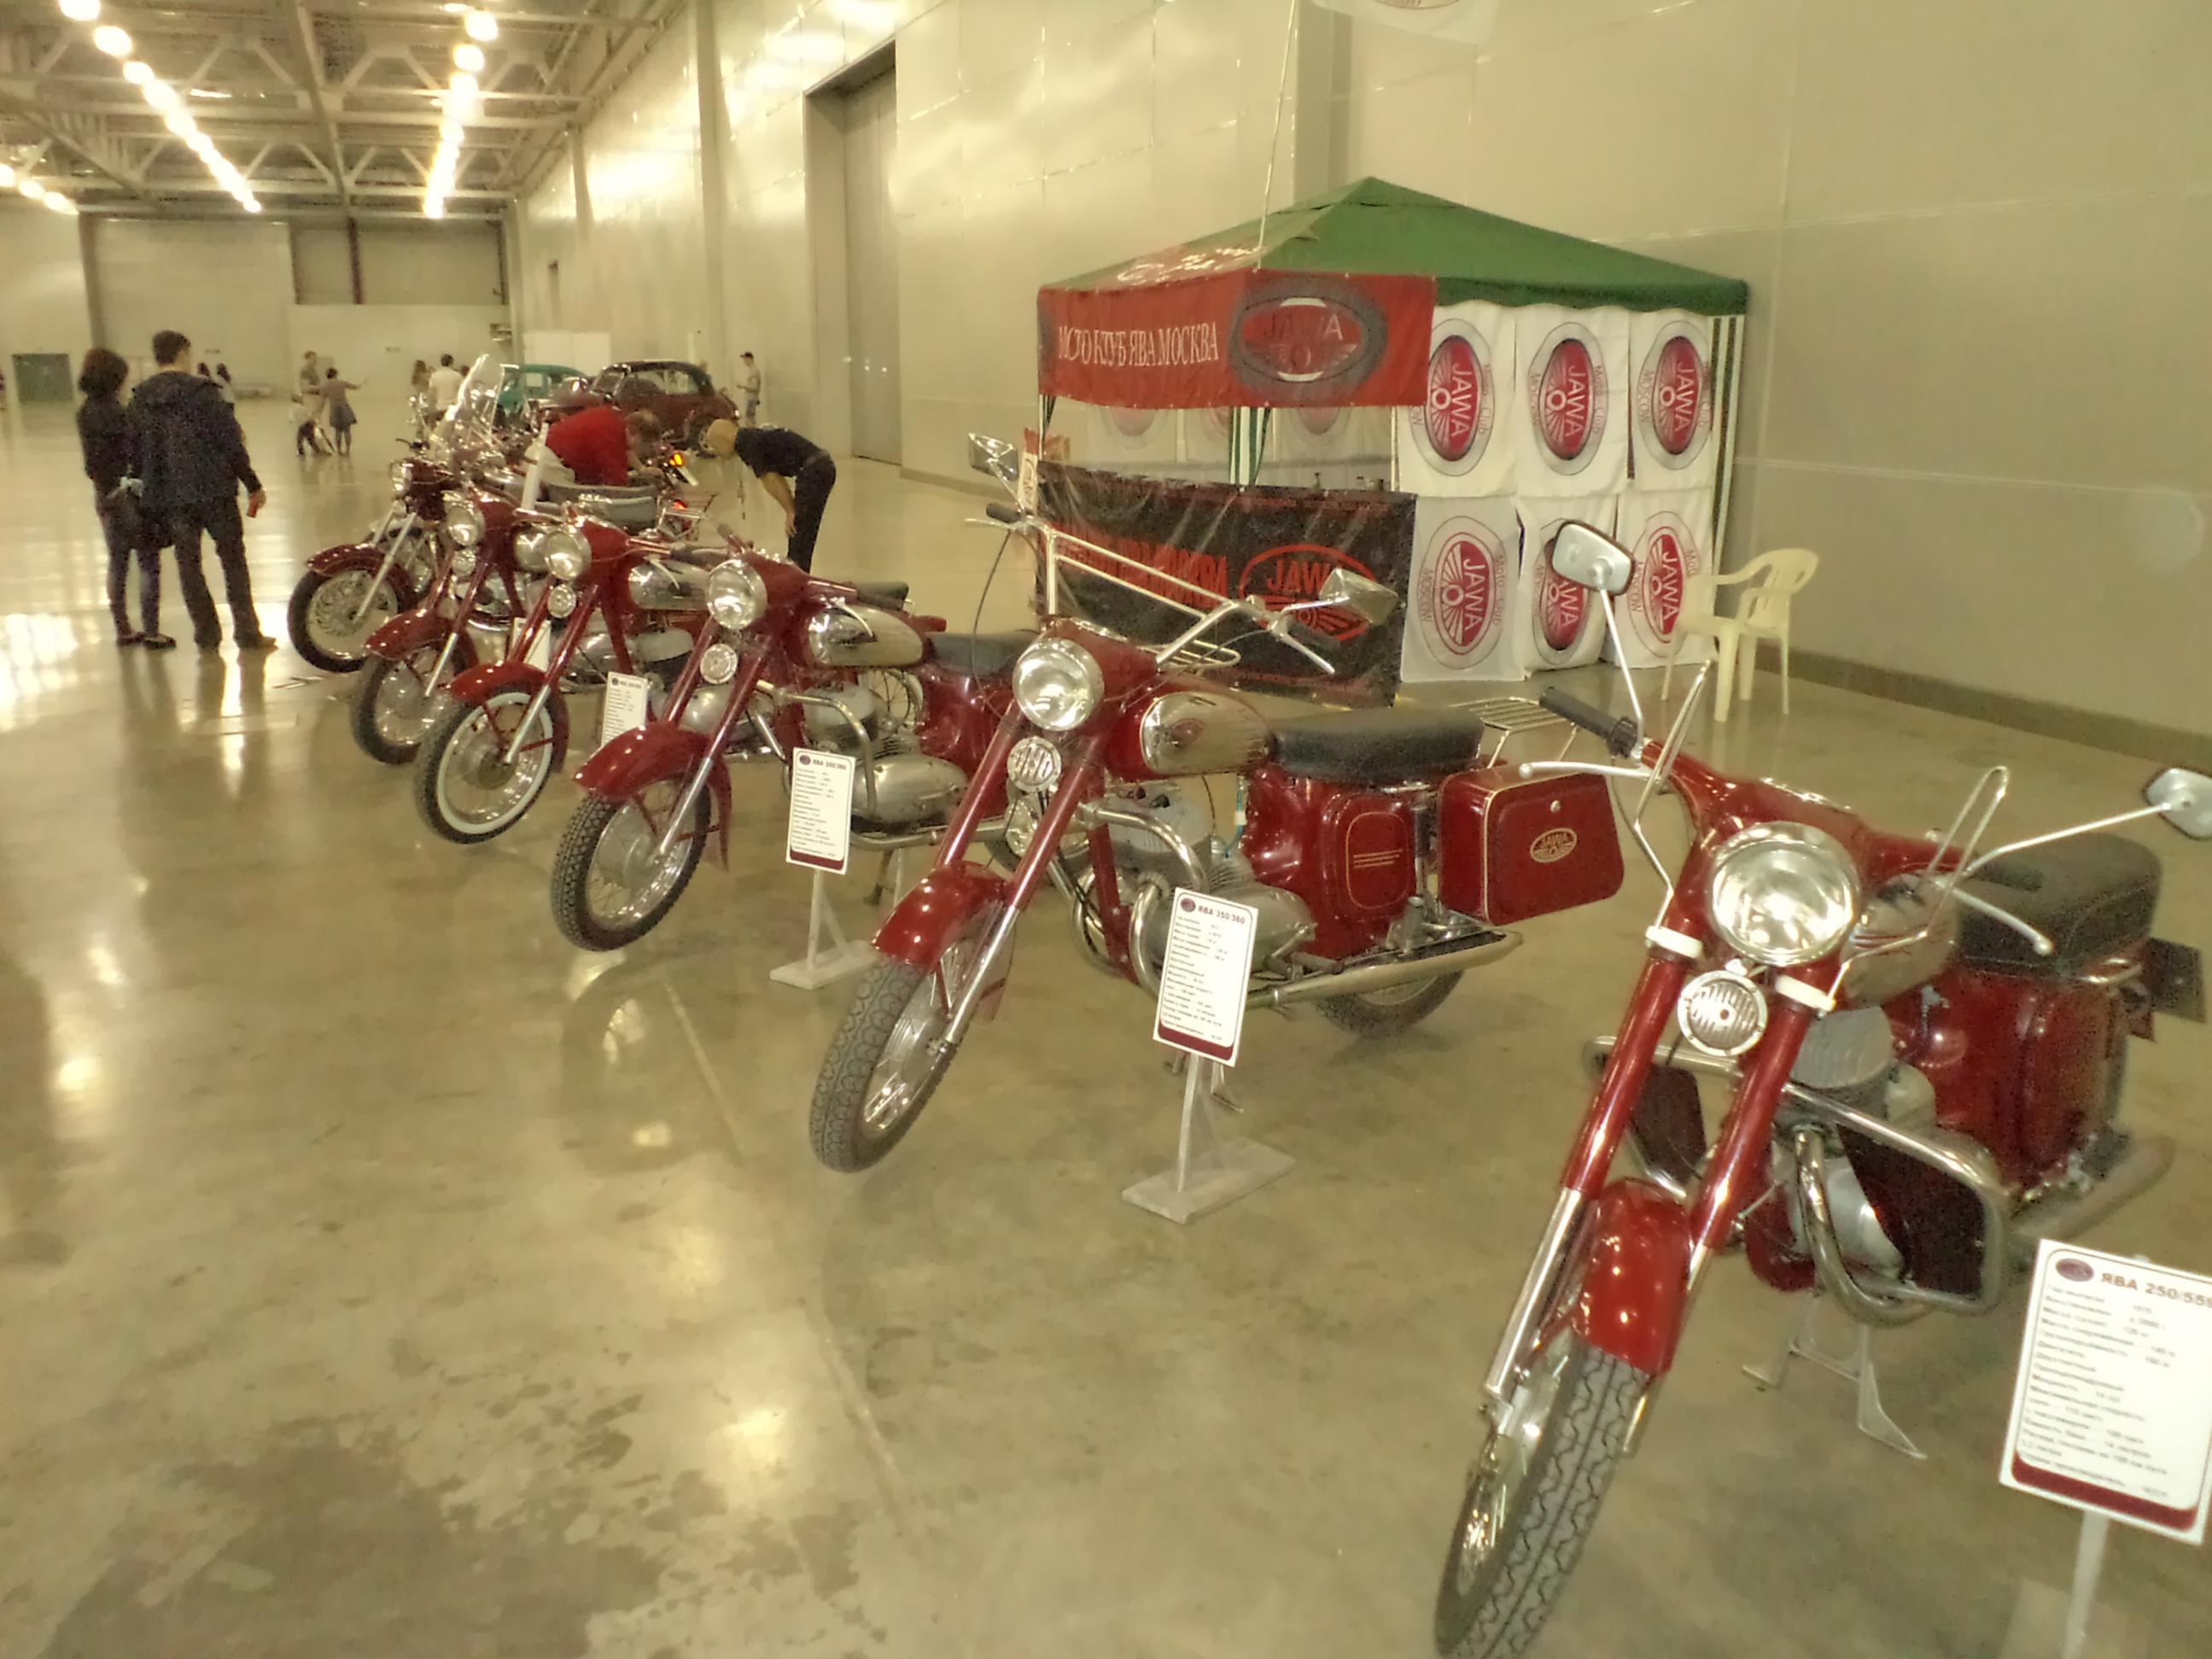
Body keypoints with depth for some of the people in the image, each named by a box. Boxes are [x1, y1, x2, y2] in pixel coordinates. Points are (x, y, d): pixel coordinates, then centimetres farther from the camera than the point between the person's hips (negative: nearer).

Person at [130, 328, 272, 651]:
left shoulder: (141, 400, 5)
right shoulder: (201, 392, -9)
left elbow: (134, 454, 9)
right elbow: (230, 442, -11)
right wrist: (253, 485, -4)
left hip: (169, 497, 4)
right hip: (213, 490, -4)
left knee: (188, 563, 11)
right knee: (233, 559, 5)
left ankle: (207, 633, 13)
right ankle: (248, 634, 5)